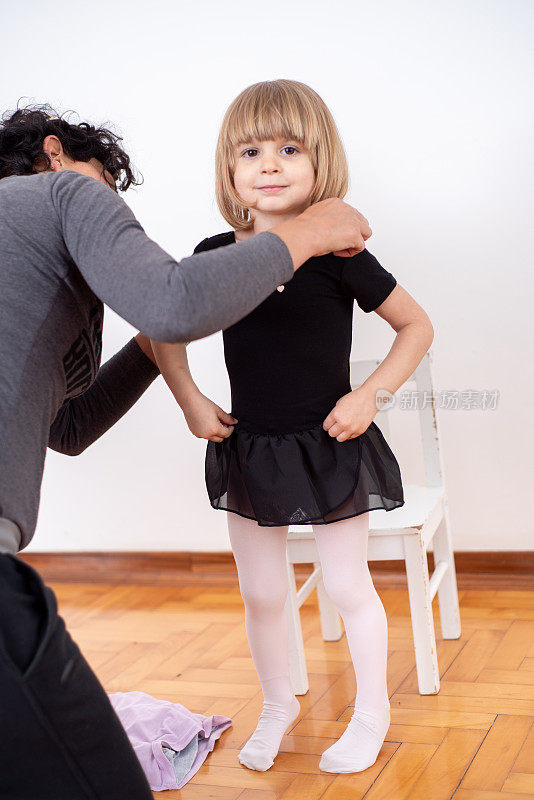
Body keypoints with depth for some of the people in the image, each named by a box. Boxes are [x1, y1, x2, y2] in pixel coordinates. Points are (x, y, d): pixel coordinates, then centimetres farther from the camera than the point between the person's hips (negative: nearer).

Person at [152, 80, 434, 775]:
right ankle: (279, 704, 39)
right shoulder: (214, 255, -4)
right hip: (248, 450, 4)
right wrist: (190, 400, 1)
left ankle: (372, 712, 31)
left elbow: (417, 327, -5)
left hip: (329, 448, -3)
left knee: (348, 587, 9)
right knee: (260, 594, 15)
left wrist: (370, 395, -15)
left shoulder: (336, 254, -14)